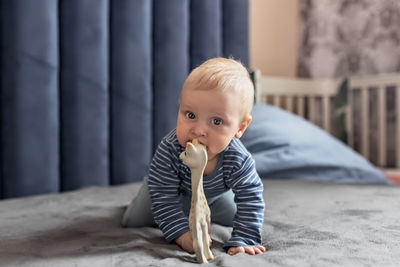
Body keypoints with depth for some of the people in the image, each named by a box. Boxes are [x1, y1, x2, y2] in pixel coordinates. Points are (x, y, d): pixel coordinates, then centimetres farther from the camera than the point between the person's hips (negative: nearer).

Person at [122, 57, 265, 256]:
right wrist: (182, 234, -49)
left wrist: (241, 241, -47)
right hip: (171, 189, -1)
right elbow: (164, 198, -39)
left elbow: (250, 202, -37)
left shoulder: (239, 161, -42)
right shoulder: (168, 151, -45)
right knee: (133, 222, 5)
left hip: (216, 193, 2)